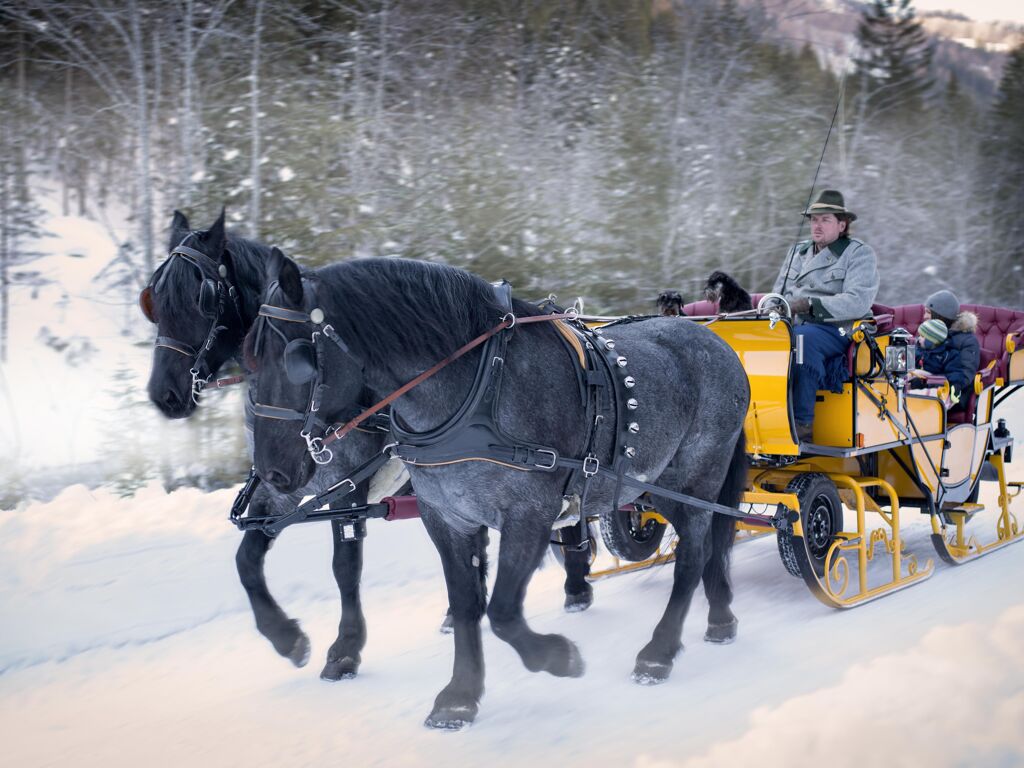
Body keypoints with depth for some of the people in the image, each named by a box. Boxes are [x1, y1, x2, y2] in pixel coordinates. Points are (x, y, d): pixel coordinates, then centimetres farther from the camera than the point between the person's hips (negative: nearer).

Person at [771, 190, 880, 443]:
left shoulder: (859, 253, 3)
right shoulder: (797, 251, 25)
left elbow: (857, 302, -12)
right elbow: (778, 294, 24)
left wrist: (810, 305, -22)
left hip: (836, 330, -5)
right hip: (795, 325, 6)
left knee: (803, 338, -39)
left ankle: (802, 422, -36)